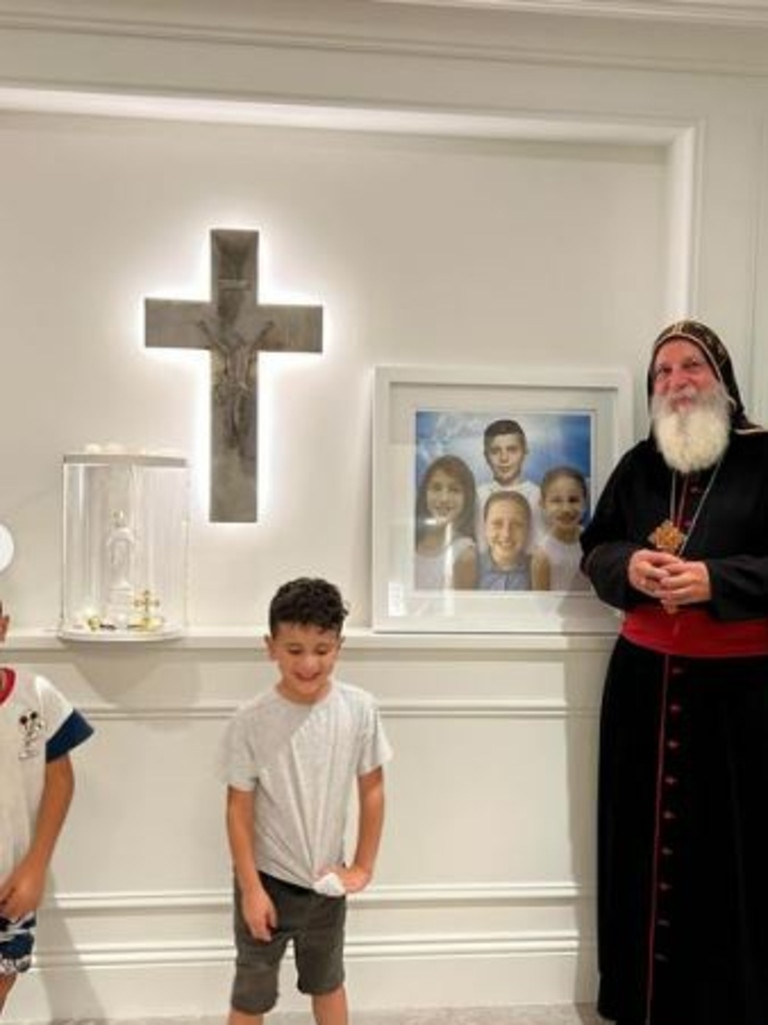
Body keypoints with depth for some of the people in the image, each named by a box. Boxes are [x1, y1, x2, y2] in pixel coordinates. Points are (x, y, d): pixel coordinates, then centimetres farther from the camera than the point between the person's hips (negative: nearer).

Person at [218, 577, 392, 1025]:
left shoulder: (360, 709, -16)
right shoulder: (251, 721, -21)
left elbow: (372, 790, -4)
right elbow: (239, 809, -13)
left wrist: (363, 867, -1)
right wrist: (251, 888, -12)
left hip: (327, 879, 2)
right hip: (268, 880, -2)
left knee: (328, 983, 25)